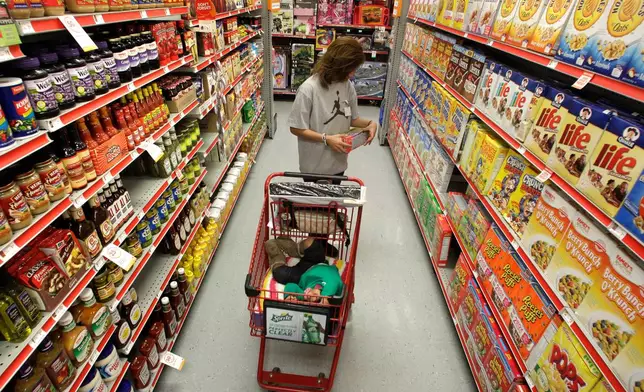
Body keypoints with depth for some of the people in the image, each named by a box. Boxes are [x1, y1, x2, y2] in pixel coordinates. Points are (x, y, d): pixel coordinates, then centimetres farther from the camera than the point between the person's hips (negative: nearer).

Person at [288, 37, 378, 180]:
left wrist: (369, 123, -11)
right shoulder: (309, 89, -22)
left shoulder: (348, 85, -4)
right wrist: (326, 139, -26)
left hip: (338, 163, 6)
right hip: (315, 166, -5)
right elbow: (296, 128, -18)